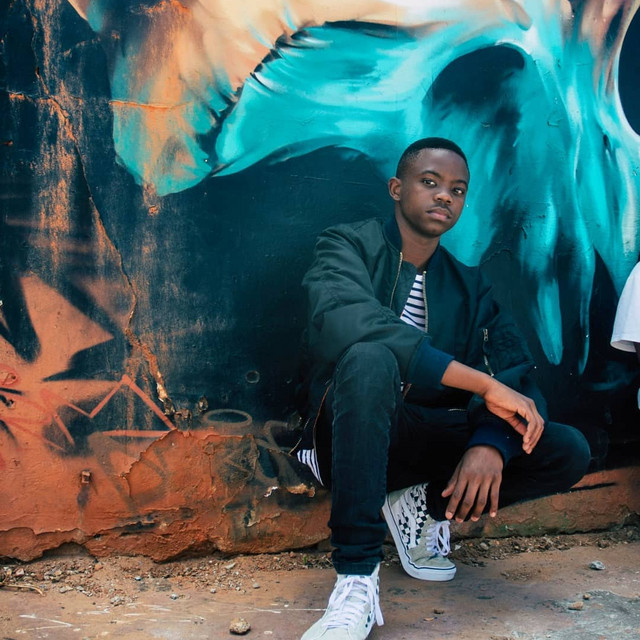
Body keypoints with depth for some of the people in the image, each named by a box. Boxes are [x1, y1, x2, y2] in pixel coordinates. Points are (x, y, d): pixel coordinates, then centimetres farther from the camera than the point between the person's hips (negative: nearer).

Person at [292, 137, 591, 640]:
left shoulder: (468, 285, 12)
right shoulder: (350, 246, -2)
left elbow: (517, 374, 1)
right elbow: (348, 322, -25)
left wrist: (491, 443, -23)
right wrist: (484, 384, -27)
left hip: (427, 443, 4)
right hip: (347, 438, -4)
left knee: (569, 451, -14)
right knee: (370, 358, -37)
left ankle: (424, 505, 6)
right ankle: (358, 580, -30)